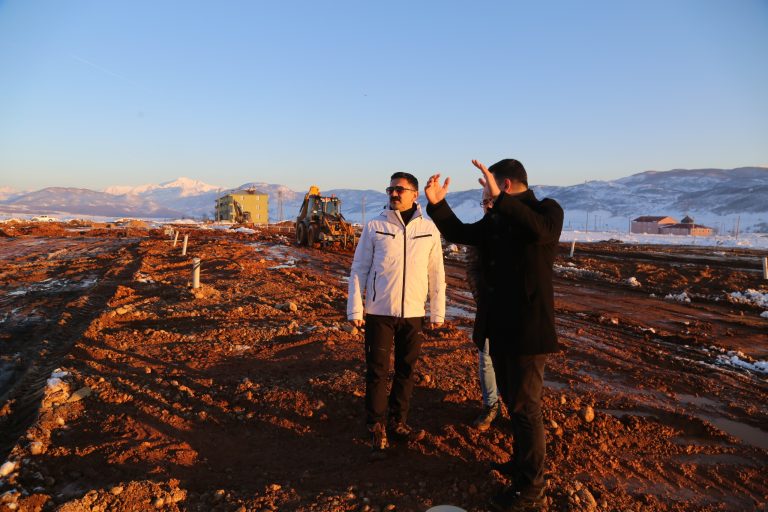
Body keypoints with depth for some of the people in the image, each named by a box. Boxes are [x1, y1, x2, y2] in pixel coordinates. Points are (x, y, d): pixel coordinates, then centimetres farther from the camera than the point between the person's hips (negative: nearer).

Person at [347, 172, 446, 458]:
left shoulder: (429, 229, 2)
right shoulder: (375, 227, -2)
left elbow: (436, 274, 6)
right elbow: (359, 269, 0)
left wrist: (437, 312, 7)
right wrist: (355, 309, -5)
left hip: (413, 314, 2)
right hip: (379, 313, -2)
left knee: (406, 371, 12)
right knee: (377, 371, 3)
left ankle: (397, 423, 28)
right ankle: (376, 429, 17)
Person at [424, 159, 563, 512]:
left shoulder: (547, 209, -10)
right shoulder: (496, 220, 10)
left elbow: (540, 230, -32)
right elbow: (459, 233, 16)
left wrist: (499, 199, -38)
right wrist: (437, 204, 0)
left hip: (529, 326, -8)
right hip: (501, 324, 8)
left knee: (525, 406, 1)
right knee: (511, 399, 20)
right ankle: (522, 463, 39)